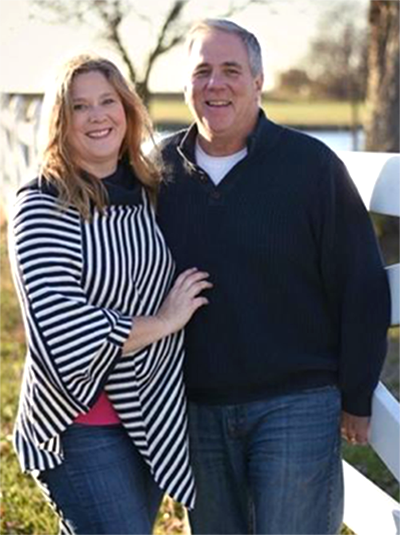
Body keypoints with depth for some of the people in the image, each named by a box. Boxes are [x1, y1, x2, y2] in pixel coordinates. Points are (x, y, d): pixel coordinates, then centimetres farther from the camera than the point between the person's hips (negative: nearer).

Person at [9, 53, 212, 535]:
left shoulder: (149, 191, 7)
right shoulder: (42, 206, -13)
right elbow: (61, 328, -23)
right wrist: (161, 323, -15)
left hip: (154, 415, 7)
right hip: (82, 421, -7)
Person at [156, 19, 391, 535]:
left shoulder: (311, 164, -6)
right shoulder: (161, 169, 4)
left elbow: (362, 288, -4)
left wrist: (356, 398, -3)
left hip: (296, 404, -3)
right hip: (197, 409, 4)